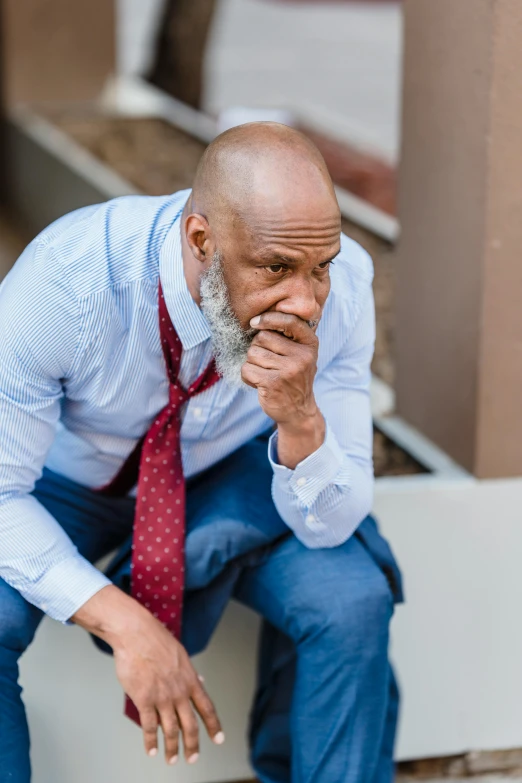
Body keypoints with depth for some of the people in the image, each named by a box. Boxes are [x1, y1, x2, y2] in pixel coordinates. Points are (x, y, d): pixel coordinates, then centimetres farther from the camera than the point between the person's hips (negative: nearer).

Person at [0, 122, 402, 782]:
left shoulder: (342, 285, -26)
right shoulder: (64, 281, -35)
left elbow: (328, 526, -20)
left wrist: (300, 417, -40)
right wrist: (124, 624, -34)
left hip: (228, 475, 2)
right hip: (65, 479, -2)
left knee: (351, 598, -23)